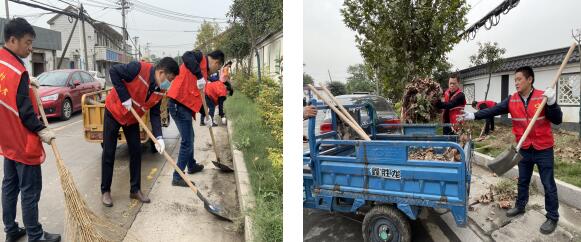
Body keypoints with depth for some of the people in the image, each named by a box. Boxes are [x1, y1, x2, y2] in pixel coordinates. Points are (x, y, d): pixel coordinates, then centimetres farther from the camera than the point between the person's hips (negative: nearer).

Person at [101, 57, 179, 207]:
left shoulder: (160, 91, -11)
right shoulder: (139, 69, -29)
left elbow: (155, 114, -9)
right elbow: (114, 71, -24)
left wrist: (159, 137, -22)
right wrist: (125, 97, -28)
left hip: (132, 119, 5)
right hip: (114, 112, -5)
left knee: (136, 152, 4)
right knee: (108, 153, 1)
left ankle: (135, 190, 16)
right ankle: (105, 191, 14)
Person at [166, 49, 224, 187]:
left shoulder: (204, 69, 22)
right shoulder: (200, 57, -2)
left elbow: (197, 95, 25)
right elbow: (186, 57, -28)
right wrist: (200, 76, -32)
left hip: (184, 105, 10)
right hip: (179, 104, -10)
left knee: (189, 138, 25)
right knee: (187, 141, -5)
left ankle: (192, 166, 44)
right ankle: (177, 177, 3)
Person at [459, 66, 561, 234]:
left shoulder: (543, 96, -12)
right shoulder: (512, 100, -3)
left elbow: (557, 120, -15)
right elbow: (493, 111, -10)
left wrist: (551, 103, -30)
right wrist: (474, 115, -21)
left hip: (543, 150, -3)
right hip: (524, 150, 4)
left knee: (548, 185, 6)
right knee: (523, 181, 19)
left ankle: (552, 217, 19)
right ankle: (520, 207, 36)